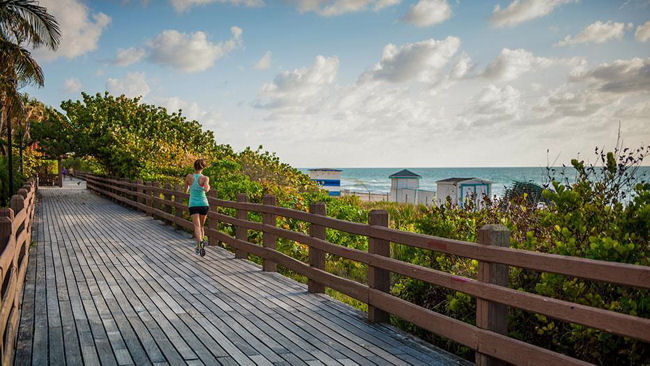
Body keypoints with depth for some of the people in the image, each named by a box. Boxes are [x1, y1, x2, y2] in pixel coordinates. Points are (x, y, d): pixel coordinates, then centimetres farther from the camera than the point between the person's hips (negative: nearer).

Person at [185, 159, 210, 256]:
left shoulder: (189, 177, -1)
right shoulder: (205, 178, -7)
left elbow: (186, 191, 12)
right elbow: (206, 189, -26)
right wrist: (208, 187, -3)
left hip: (193, 205, -1)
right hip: (204, 204, 1)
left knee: (197, 226, -11)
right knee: (201, 225, 20)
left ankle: (200, 242, -36)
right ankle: (200, 244, 25)